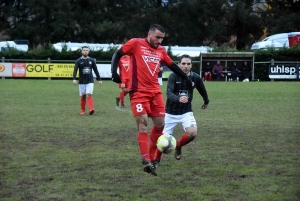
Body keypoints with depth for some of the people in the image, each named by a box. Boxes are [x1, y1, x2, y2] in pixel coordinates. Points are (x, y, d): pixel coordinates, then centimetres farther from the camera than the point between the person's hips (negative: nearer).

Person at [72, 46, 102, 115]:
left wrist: (99, 79, 10)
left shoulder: (91, 60, 6)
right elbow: (75, 70, -10)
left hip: (90, 81, 0)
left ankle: (91, 109, -25)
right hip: (82, 82, 0)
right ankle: (83, 110, 17)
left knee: (89, 94, -16)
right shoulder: (78, 61, 0)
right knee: (83, 96, 5)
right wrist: (74, 79, -25)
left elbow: (96, 70, 12)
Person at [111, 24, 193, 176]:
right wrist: (114, 72, -13)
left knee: (160, 124, 4)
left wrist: (186, 78, 27)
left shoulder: (161, 51, 13)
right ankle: (146, 160, -17)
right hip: (138, 91, -6)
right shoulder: (135, 44, -2)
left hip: (155, 92, 6)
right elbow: (117, 55, 0)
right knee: (142, 124, -13)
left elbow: (172, 65, 25)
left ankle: (151, 158, 17)